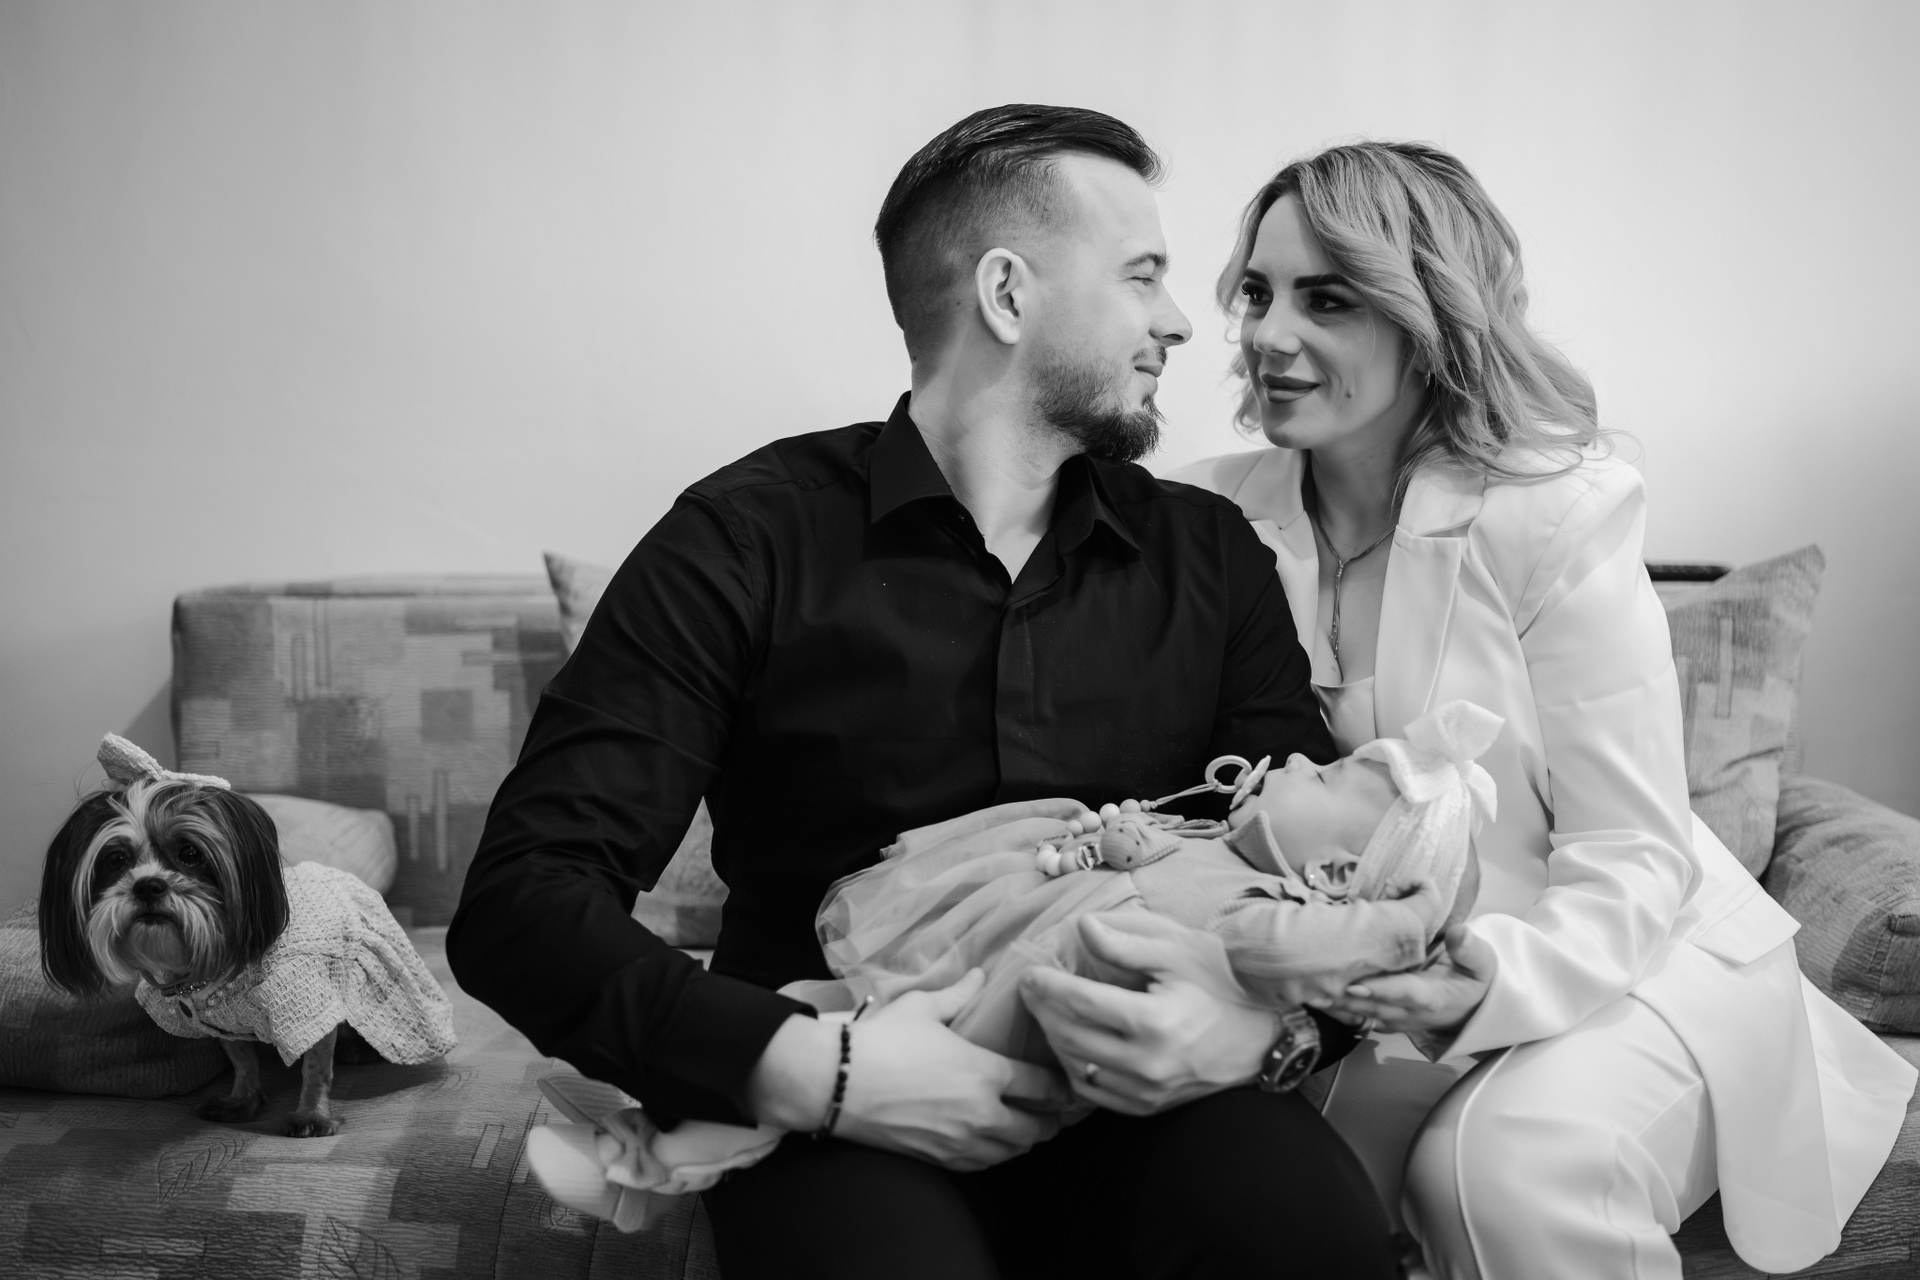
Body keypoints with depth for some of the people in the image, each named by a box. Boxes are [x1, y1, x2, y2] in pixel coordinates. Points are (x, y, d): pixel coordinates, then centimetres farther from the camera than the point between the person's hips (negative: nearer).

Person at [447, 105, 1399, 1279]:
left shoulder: (1212, 558, 9)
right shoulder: (751, 543, -3)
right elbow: (524, 897, -8)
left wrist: (1272, 1015, -16)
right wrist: (808, 1071, -22)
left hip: (1145, 1093, 3)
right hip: (847, 1119, -2)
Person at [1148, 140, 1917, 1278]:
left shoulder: (1558, 512, -15)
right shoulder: (1224, 514, -3)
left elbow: (1632, 858, -14)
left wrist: (1496, 981, -33)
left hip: (1625, 958, -3)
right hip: (1383, 982, 3)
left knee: (1506, 1165, -32)